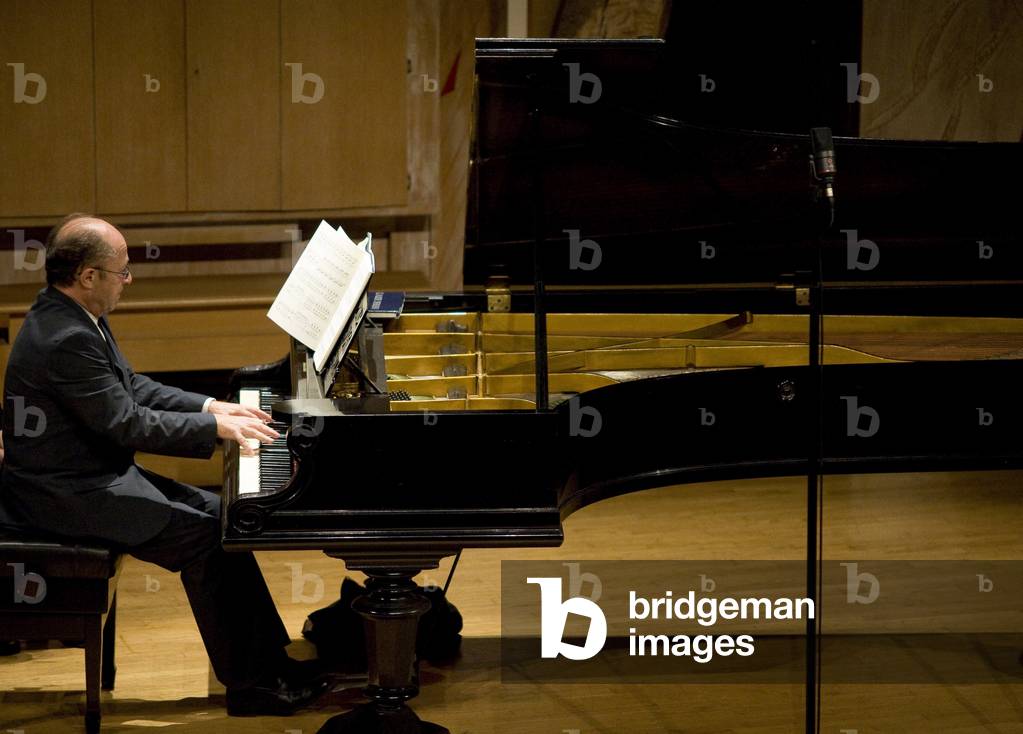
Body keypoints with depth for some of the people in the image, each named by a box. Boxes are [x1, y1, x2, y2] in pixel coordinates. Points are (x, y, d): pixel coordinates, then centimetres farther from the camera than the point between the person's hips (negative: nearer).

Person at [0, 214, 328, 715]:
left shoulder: (74, 317, 7)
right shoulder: (65, 339, -26)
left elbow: (132, 387, 16)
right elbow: (128, 424, -25)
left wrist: (210, 407, 6)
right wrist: (214, 427, -16)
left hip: (94, 475, 11)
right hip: (67, 496, -11)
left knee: (220, 514, 6)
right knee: (204, 537, -13)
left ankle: (272, 662, 8)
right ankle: (250, 686, -3)